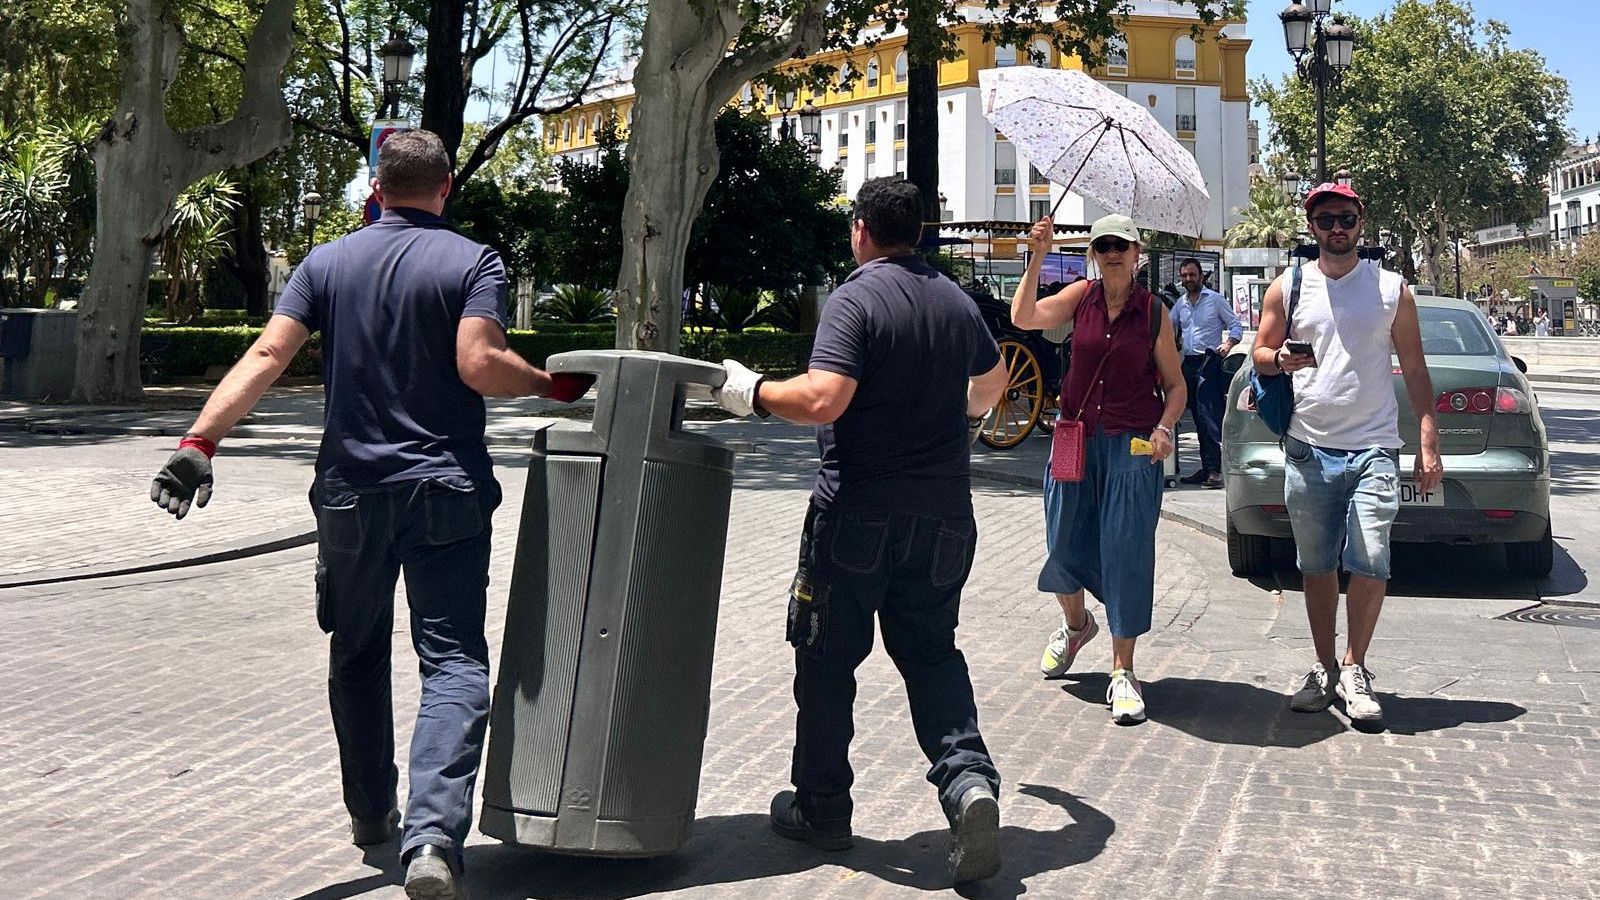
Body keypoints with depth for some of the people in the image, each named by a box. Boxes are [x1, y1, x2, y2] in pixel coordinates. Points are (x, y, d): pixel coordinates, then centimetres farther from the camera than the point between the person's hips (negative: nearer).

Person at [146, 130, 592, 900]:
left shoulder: (327, 264, 5)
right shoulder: (473, 263, -4)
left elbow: (267, 355, -6)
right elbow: (479, 365, -18)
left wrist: (199, 440, -11)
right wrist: (554, 385, -3)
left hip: (351, 493, 3)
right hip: (446, 492, -3)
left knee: (358, 656, 20)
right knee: (453, 663, -3)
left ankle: (370, 813, 32)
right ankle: (433, 834, -22)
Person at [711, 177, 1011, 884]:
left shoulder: (856, 298, -13)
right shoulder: (956, 301, 9)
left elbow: (822, 398, -26)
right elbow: (993, 377, 28)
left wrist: (752, 392, -10)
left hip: (858, 514, -6)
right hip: (944, 518, 6)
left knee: (827, 660, 8)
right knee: (931, 651, 15)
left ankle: (821, 809, 18)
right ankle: (968, 778, -7)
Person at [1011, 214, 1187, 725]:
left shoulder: (1154, 313, -1)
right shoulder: (1081, 297, 3)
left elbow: (1175, 385, 5)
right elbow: (1024, 317, -11)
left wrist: (1164, 428, -12)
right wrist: (1036, 258, -17)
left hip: (1132, 447, -2)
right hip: (1076, 439, 3)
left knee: (1127, 553, -5)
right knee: (1064, 546, 11)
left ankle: (1123, 672, 3)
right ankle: (1075, 624, 43)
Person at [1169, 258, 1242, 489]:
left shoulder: (1215, 299, 2)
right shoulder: (1180, 304, 16)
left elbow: (1236, 325, 3)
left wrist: (1228, 344, -15)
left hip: (1210, 362, -6)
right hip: (1189, 363, 6)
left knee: (1209, 415, -15)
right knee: (1198, 417, 7)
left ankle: (1215, 468, -18)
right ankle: (1207, 467, 11)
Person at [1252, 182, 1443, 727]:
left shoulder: (1391, 289, 6)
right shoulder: (1288, 288, 8)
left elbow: (1414, 370, 7)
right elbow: (1259, 353, 13)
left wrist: (1428, 443, 1)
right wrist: (1281, 360, -11)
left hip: (1373, 450, -1)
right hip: (1308, 450, 2)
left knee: (1370, 564, -12)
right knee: (1316, 567, 7)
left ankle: (1355, 670, 3)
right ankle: (1325, 669, 19)